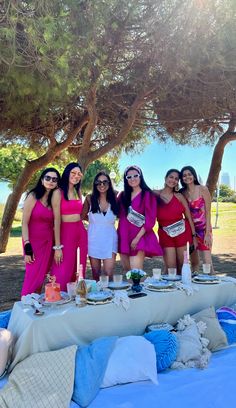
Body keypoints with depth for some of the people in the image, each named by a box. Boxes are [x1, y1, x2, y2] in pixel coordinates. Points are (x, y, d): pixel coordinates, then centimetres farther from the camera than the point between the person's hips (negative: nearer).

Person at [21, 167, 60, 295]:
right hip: (33, 242, -5)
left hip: (48, 243, 5)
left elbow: (53, 223, 9)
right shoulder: (33, 196, -8)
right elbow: (24, 222, -11)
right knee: (32, 276, -2)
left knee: (41, 276, 11)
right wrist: (27, 248, -16)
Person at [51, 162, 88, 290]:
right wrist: (57, 246, -15)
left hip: (81, 233, 6)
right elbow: (56, 220, -11)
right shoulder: (58, 192, -6)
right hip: (66, 233, -6)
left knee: (79, 272, 11)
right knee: (63, 274, -2)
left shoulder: (78, 191, 12)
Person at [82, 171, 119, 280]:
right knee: (95, 274, 9)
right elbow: (83, 216, 10)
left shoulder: (114, 199, 0)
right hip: (93, 239, 0)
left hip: (110, 239, 0)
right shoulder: (90, 199, -2)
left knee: (108, 273, -6)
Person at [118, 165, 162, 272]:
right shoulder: (123, 195, 13)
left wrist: (137, 238, -13)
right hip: (123, 237, 5)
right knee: (127, 270, 11)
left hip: (139, 237, -5)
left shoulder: (147, 195, -2)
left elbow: (150, 220, -8)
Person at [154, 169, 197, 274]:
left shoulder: (179, 196, 2)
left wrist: (194, 236, 2)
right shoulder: (155, 194, 0)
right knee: (170, 269, -2)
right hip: (165, 234, -1)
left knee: (182, 267, 7)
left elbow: (189, 217, 4)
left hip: (182, 232, 1)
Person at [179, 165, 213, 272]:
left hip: (203, 228, -3)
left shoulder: (203, 189, -7)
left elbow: (208, 212, -8)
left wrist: (208, 233, -12)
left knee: (207, 261, -8)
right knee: (194, 262, 9)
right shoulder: (182, 192, 3)